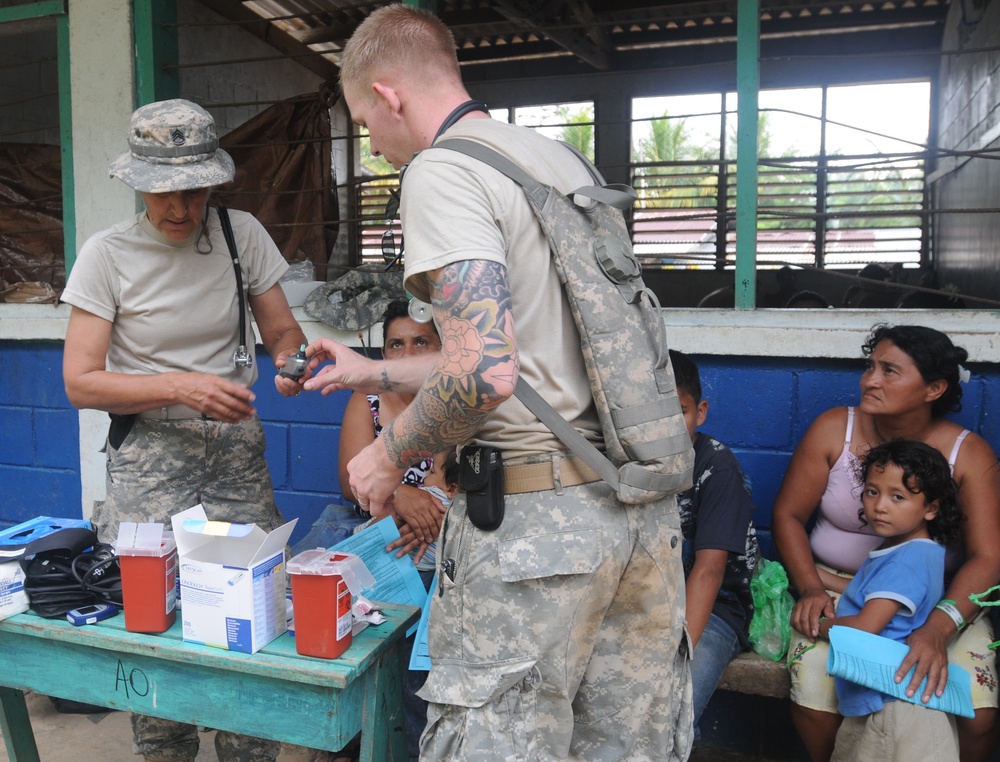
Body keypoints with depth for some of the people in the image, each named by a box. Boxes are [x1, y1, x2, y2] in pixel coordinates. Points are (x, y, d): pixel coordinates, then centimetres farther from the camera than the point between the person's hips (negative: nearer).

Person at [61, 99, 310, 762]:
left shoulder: (242, 234, 1)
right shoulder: (108, 254, -5)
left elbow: (282, 329, 8)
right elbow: (80, 382, -6)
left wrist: (290, 358, -16)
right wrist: (181, 388, -19)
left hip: (237, 449, 2)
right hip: (150, 454, -1)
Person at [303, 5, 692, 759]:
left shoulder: (441, 170, -10)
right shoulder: (561, 157, 18)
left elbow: (486, 373, -24)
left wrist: (390, 455, -4)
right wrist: (376, 373, 30)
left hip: (536, 517, -9)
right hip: (643, 501, 9)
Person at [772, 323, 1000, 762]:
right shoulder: (834, 430, -5)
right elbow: (788, 515, 0)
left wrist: (937, 630, -29)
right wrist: (810, 589, -14)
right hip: (839, 590, 0)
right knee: (812, 692, -25)